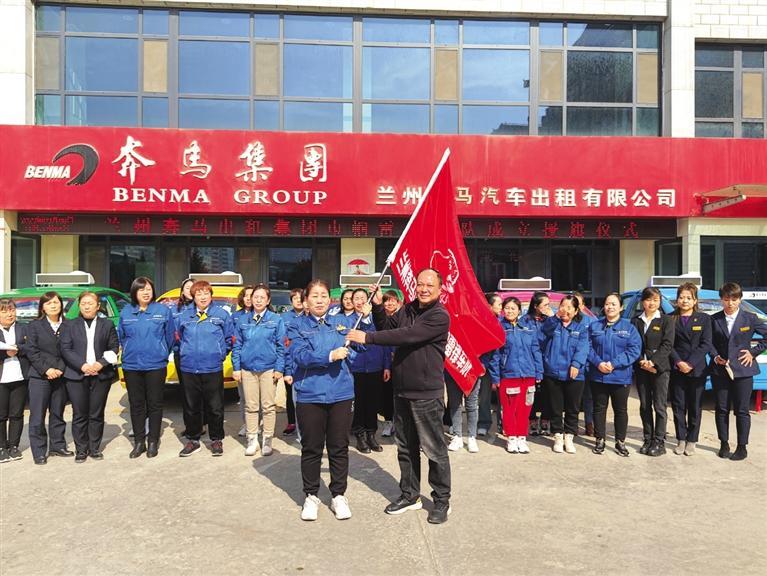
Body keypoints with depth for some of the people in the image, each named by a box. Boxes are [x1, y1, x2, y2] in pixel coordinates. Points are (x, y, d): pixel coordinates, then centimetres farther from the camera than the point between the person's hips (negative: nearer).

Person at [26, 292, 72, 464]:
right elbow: (32, 351, -5)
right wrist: (47, 370, -14)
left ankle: (57, 446, 23)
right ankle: (39, 451, 7)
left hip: (60, 377, 2)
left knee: (58, 414, 12)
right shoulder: (35, 326, 1)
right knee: (37, 416, 0)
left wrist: (61, 369, -9)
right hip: (39, 377, -2)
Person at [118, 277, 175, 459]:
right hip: (131, 366, 2)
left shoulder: (163, 311, -2)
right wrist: (130, 352, 13)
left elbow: (170, 336, 3)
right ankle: (139, 442, 20)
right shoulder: (126, 312, 5)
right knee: (136, 405, 9)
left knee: (155, 404, 4)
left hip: (156, 366, -2)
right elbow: (121, 336, 14)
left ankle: (153, 442, 15)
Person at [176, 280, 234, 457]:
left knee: (215, 407, 5)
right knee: (192, 407, 12)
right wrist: (184, 352, 10)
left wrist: (220, 353, 0)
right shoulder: (184, 315, 7)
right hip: (189, 368, 2)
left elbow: (229, 338, 6)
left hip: (213, 369, -2)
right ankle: (192, 440, 25)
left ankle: (216, 440, 19)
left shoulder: (222, 314, 1)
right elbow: (178, 337, 20)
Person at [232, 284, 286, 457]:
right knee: (251, 407, 7)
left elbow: (281, 346, -2)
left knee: (268, 406, 3)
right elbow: (237, 345, 8)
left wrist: (279, 368, -7)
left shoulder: (276, 320, 0)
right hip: (247, 369, 2)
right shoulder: (243, 321, 7)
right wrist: (236, 368, 1)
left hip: (268, 369, -2)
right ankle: (252, 440, 17)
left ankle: (267, 440, 15)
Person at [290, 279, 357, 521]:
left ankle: (338, 495, 25)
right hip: (309, 395, -1)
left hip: (341, 394, 2)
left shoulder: (343, 322, 9)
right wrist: (330, 356, -23)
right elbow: (300, 355, -13)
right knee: (311, 448, 9)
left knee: (339, 447, 9)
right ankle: (311, 496, 25)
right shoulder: (299, 326, 2)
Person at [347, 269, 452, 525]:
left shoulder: (440, 316, -16)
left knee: (434, 449, 3)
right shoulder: (408, 309, 8)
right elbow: (387, 328, 11)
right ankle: (410, 495, 32)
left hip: (427, 393, -7)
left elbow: (407, 335, -25)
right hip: (401, 390, 7)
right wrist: (378, 306, -5)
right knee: (406, 447, 17)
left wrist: (368, 338, -24)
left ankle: (442, 500, 18)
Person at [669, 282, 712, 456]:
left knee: (695, 407, 5)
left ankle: (691, 441, 14)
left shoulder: (704, 319, 4)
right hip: (676, 369, 1)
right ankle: (681, 440, 15)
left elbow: (706, 344, -4)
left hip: (697, 369, 0)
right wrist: (678, 362, -13)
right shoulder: (670, 319, 4)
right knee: (678, 407, 5)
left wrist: (691, 363, -13)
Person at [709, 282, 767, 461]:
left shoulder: (750, 318, -1)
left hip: (743, 370, -2)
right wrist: (715, 356, -8)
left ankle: (742, 447, 14)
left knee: (741, 411, 3)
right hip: (720, 370, 2)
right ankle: (724, 444, 20)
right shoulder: (714, 320, 3)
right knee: (722, 409, 8)